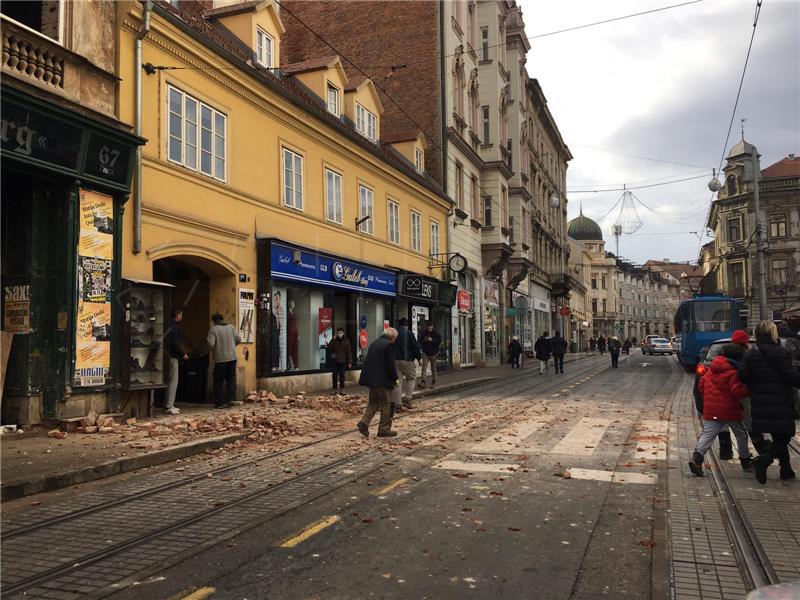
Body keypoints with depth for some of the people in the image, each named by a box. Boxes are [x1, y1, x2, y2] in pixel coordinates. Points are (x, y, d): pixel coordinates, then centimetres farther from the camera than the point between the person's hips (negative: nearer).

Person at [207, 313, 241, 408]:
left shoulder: (213, 329, -6)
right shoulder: (231, 327, 6)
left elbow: (211, 344, -14)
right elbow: (238, 339, 4)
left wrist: (213, 350, 7)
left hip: (220, 358, -3)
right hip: (232, 357, 3)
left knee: (218, 382, 6)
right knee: (231, 379, 12)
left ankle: (219, 403, 7)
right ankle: (230, 398, 6)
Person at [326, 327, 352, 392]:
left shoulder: (346, 341, 2)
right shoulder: (334, 340, 5)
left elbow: (349, 352, 1)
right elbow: (329, 348, -5)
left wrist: (350, 362, -5)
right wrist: (333, 340, -13)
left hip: (342, 362, -1)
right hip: (334, 361, 1)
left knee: (342, 375, 0)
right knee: (335, 375, 4)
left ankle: (342, 389, 6)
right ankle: (335, 389, 10)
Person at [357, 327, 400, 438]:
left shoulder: (374, 343, 13)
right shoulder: (388, 345, -13)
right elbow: (390, 365, -16)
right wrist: (395, 379, -4)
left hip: (371, 378, 8)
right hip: (383, 380, -8)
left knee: (373, 402, 17)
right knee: (386, 404, 3)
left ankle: (364, 422, 4)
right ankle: (384, 429, 6)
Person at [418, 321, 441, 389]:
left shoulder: (436, 333, -1)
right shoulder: (423, 333, 4)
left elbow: (439, 342, -6)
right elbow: (420, 341, 4)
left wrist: (432, 340, -18)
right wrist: (425, 340, -15)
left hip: (433, 353, -1)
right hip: (425, 353, 1)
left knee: (433, 368, 8)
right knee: (424, 368, -10)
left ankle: (433, 382, 17)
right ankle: (423, 382, -15)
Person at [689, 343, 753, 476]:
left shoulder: (711, 370, 10)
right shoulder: (732, 373, -12)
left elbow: (701, 385, 14)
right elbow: (737, 391, -19)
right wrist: (750, 389, -8)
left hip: (711, 410, 5)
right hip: (729, 410, -4)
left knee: (707, 434, -4)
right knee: (741, 434, 19)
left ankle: (697, 457, -26)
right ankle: (745, 460, 30)